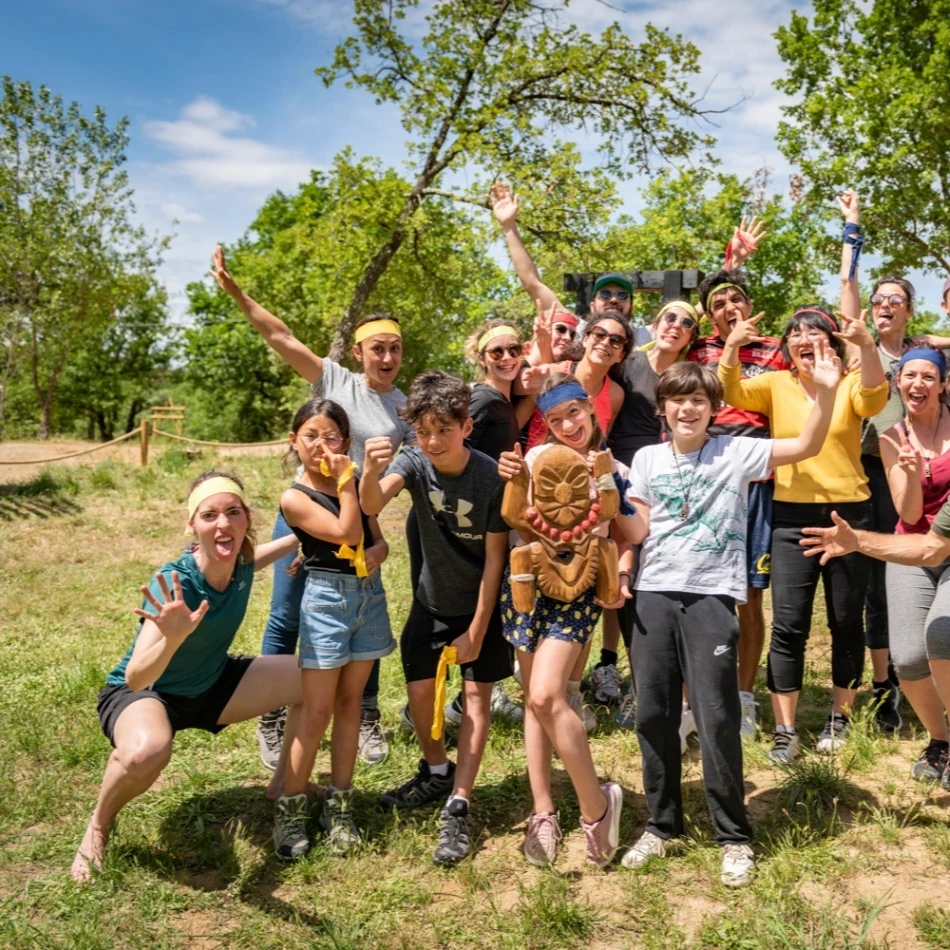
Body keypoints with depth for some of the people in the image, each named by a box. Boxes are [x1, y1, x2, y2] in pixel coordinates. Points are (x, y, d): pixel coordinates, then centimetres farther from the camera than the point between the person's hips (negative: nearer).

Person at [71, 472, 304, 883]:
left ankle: (285, 785, 17)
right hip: (143, 693, -6)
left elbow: (288, 541, 12)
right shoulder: (174, 582, -33)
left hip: (212, 685, 6)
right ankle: (98, 829, -7)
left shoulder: (241, 562, -15)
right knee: (147, 751, -41)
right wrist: (173, 638, -62)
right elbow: (136, 678, -44)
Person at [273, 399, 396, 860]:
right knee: (317, 709, -3)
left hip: (370, 594, 5)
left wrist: (375, 555, -12)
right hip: (327, 599, -5)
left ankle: (340, 804, 19)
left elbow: (379, 541, 10)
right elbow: (347, 533, -19)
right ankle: (290, 807, 10)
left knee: (349, 700, 10)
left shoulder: (353, 484, 8)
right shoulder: (295, 497, -9)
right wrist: (346, 483, -15)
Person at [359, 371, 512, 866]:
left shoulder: (491, 477, -24)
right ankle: (436, 771, 33)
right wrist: (371, 472, -59)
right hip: (432, 601, 3)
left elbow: (494, 560, -19)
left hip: (480, 603, -3)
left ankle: (457, 809, 2)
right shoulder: (414, 461, -16)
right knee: (419, 693, 6)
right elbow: (372, 505, -36)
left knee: (476, 694, -4)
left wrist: (476, 632, -16)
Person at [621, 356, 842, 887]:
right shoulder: (647, 459, 10)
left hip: (712, 597, -3)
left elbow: (807, 447, -6)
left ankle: (734, 837, 13)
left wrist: (825, 391, -19)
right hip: (654, 594, 3)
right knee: (653, 715, 7)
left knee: (717, 718, -3)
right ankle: (662, 826, 23)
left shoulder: (736, 452, 2)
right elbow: (636, 531, 6)